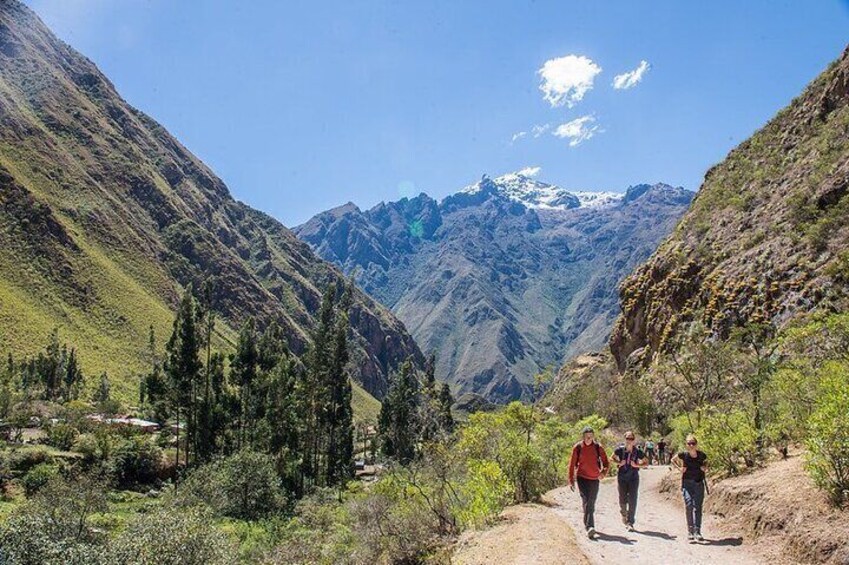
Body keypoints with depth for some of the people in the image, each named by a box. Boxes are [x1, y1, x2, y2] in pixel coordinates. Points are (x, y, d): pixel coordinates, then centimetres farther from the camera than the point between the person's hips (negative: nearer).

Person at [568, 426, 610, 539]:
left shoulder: (598, 447, -1)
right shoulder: (577, 448, -3)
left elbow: (606, 462, 5)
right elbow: (572, 464, 1)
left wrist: (604, 472, -14)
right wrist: (571, 480, 0)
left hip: (594, 479, 2)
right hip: (582, 478, -2)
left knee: (591, 504, 9)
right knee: (586, 502, -16)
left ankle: (588, 524, 28)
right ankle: (590, 527, -23)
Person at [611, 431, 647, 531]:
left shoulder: (638, 451, -9)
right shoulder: (620, 450, -8)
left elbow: (646, 463, 2)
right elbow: (613, 458, 10)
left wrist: (637, 465, -15)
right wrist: (619, 463, -9)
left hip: (633, 478, -1)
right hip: (622, 478, 1)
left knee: (632, 500, -7)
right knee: (622, 500, 10)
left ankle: (630, 523, -1)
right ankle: (624, 514, 42)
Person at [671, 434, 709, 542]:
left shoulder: (701, 455, -1)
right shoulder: (683, 455, -6)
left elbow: (706, 462, 21)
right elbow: (673, 460, 12)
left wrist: (705, 467, -1)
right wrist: (679, 468, -3)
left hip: (699, 483, 2)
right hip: (687, 483, -2)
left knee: (698, 507, 0)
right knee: (689, 506, -14)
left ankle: (697, 532, 5)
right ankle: (690, 531, -5)